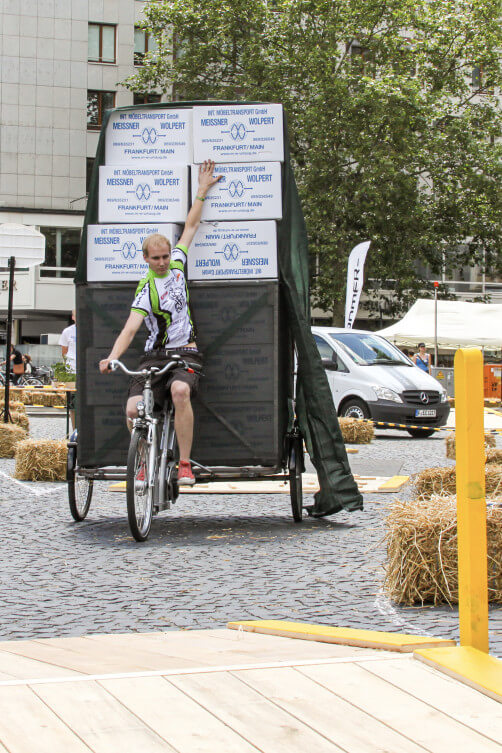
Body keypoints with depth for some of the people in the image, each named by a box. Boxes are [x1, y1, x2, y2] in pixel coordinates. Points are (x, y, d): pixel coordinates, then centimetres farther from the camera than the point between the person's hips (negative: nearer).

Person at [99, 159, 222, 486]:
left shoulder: (177, 263, 7)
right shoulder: (146, 289, -5)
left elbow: (191, 227, 18)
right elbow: (131, 328, -16)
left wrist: (202, 191, 20)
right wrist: (112, 357, -32)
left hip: (186, 354, 1)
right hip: (155, 357, -1)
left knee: (180, 391, -33)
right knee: (134, 408, -23)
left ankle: (185, 464, -26)